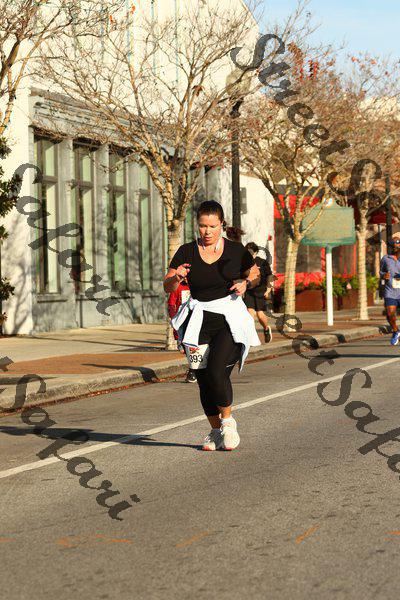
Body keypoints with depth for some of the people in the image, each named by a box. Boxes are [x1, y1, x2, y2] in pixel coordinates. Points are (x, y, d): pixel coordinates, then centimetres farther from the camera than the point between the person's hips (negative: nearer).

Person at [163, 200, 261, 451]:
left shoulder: (236, 249, 0)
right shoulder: (187, 252, 1)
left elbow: (256, 275, 15)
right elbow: (167, 287, -1)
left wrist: (245, 283, -6)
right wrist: (176, 277, -23)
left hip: (231, 320, -2)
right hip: (200, 322, 2)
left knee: (217, 371, -20)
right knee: (204, 380, 3)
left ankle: (228, 421, 6)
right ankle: (216, 431, 24)